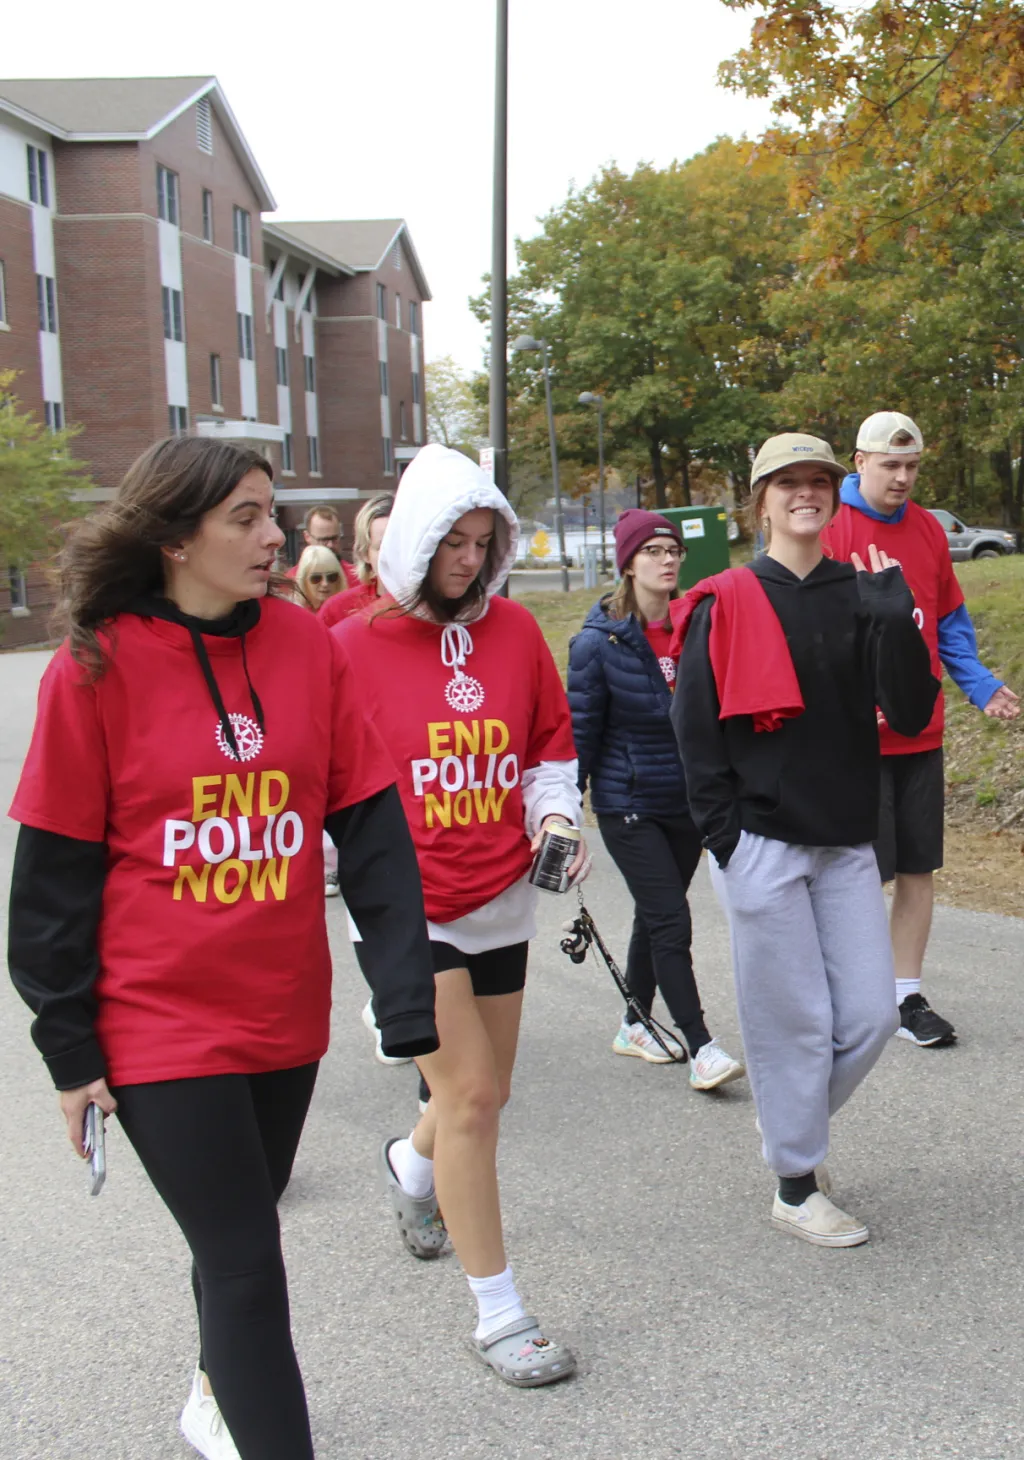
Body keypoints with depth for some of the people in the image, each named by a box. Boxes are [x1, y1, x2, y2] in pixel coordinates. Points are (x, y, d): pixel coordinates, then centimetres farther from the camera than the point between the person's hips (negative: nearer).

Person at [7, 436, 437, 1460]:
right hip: (161, 1023, -4)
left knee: (239, 1236, 22)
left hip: (285, 1011, 4)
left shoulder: (307, 646, -2)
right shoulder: (94, 668, -11)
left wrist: (408, 990, -6)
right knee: (246, 1267, -3)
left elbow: (370, 826, -1)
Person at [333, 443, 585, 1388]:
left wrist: (554, 816, -1)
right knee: (468, 1095, -9)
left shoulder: (514, 630, 3)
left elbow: (551, 741, 14)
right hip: (404, 911, -5)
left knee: (484, 1093, 16)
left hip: (500, 903, 5)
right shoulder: (355, 646, -8)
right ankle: (499, 1316, 5)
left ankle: (413, 1167, 53)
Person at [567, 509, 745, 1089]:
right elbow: (580, 730, -6)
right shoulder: (600, 641, -10)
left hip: (690, 801, 5)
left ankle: (635, 1027, 32)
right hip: (629, 805, -5)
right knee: (670, 923, -10)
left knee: (655, 918, 16)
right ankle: (701, 1048, -5)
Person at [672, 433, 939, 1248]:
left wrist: (891, 618, -15)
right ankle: (795, 1187, 18)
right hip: (760, 843, -4)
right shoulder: (726, 606, -4)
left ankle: (793, 1121, 31)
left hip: (846, 843, 4)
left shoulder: (862, 599, 6)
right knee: (795, 1018, 1)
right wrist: (727, 837, -9)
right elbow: (695, 725, -3)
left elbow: (911, 716, -3)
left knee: (872, 1012, 4)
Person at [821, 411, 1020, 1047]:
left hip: (922, 731, 5)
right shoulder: (830, 531, -7)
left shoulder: (928, 531, 10)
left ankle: (909, 997, 19)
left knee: (918, 869, 9)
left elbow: (950, 623, 17)